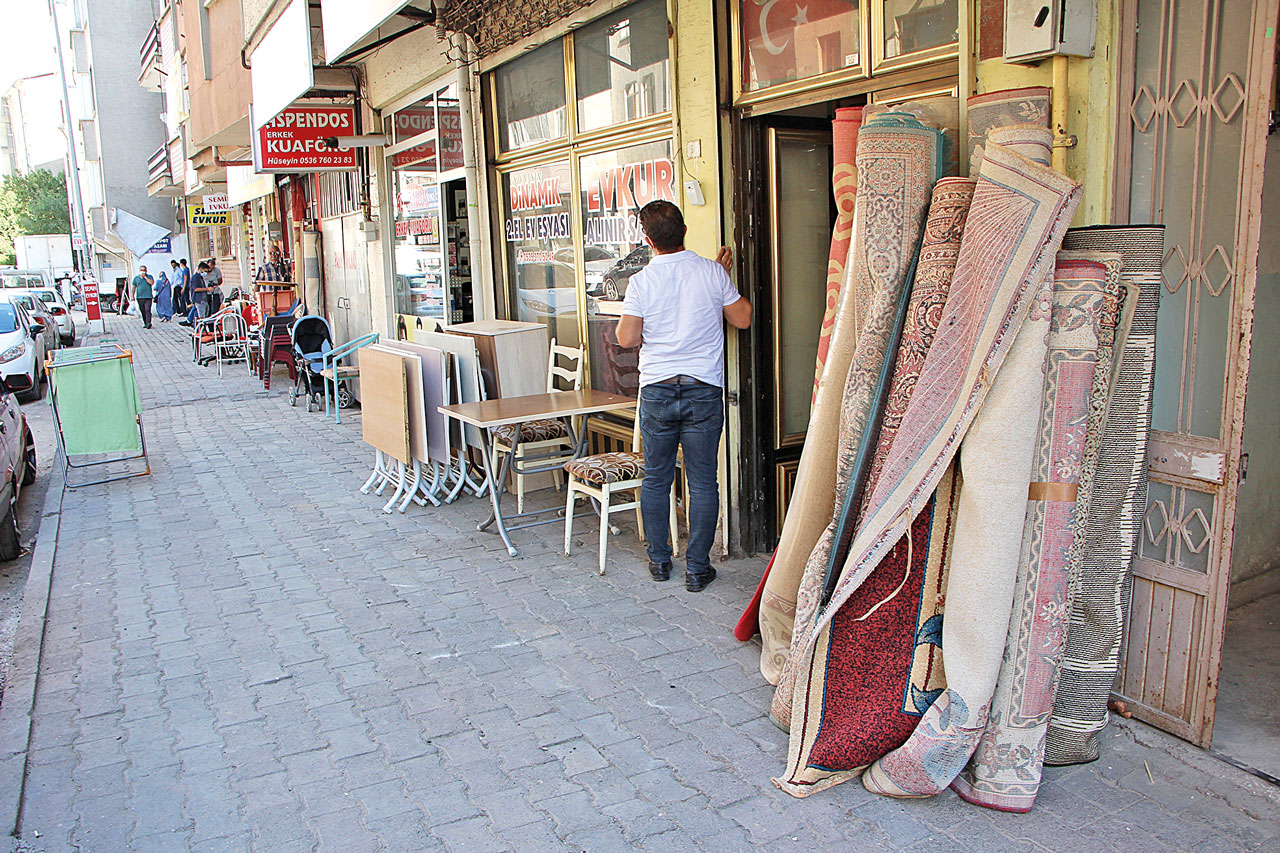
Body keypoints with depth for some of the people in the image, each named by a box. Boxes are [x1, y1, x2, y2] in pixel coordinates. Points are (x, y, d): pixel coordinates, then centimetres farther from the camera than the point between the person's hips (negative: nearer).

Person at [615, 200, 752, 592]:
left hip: (657, 391, 0)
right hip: (703, 390, 0)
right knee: (702, 482, 6)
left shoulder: (641, 282, -6)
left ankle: (659, 560, 23)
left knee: (656, 478, 14)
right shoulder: (712, 272, -3)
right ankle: (697, 567, 10)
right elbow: (743, 318, 5)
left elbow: (626, 338, -6)